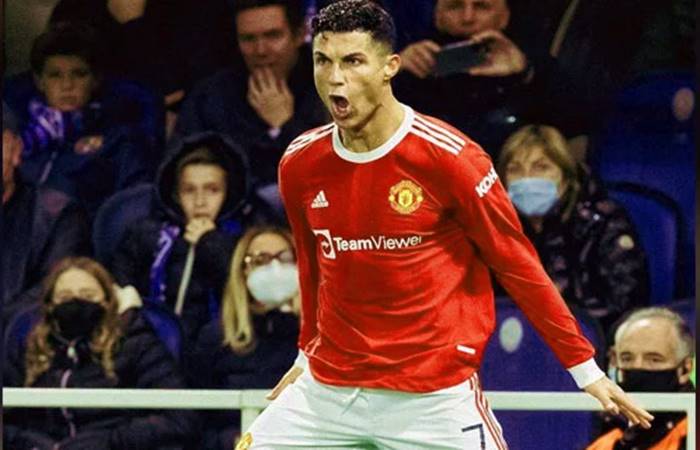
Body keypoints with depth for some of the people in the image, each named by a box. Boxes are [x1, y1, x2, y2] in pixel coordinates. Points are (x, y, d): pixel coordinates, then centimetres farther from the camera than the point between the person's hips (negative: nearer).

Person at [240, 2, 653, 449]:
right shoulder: (299, 164, 1)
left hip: (435, 400, -4)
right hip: (327, 390, 5)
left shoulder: (448, 157, -13)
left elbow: (518, 265, -7)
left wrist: (586, 369, -5)